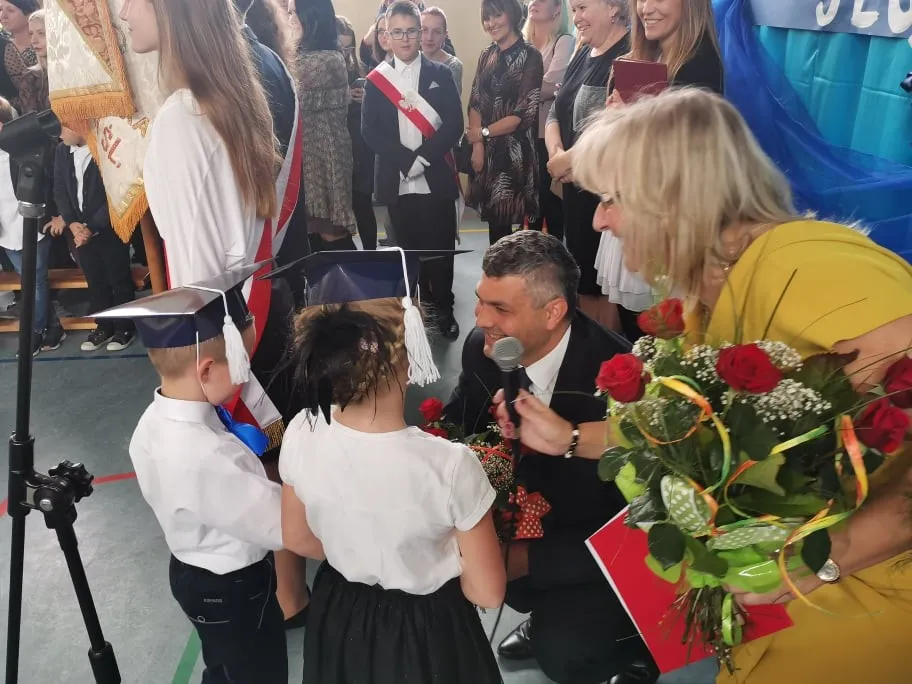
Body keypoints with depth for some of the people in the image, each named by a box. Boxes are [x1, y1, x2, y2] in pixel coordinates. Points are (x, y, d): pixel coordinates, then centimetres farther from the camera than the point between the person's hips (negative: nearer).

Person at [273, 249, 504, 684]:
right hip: (427, 632, -3)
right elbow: (488, 593, -20)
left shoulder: (301, 436, -21)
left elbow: (298, 540, -3)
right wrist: (436, 567, -1)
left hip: (337, 621, 3)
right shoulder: (449, 465, -34)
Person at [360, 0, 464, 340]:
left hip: (436, 179, -1)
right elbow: (370, 131, -2)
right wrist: (407, 160, -13)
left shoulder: (440, 74, 5)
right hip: (397, 181, 1)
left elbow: (454, 125, -2)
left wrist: (423, 158, -14)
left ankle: (443, 309, 17)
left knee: (439, 246, 2)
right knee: (408, 248, 7)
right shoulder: (376, 79, 6)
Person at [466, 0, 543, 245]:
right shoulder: (487, 55, 12)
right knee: (493, 218, 8)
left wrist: (483, 133, -5)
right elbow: (475, 102, 6)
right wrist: (477, 145, -8)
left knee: (511, 217, -4)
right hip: (487, 150, 5)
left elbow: (524, 112, -12)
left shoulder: (530, 57, -6)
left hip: (515, 150, -5)